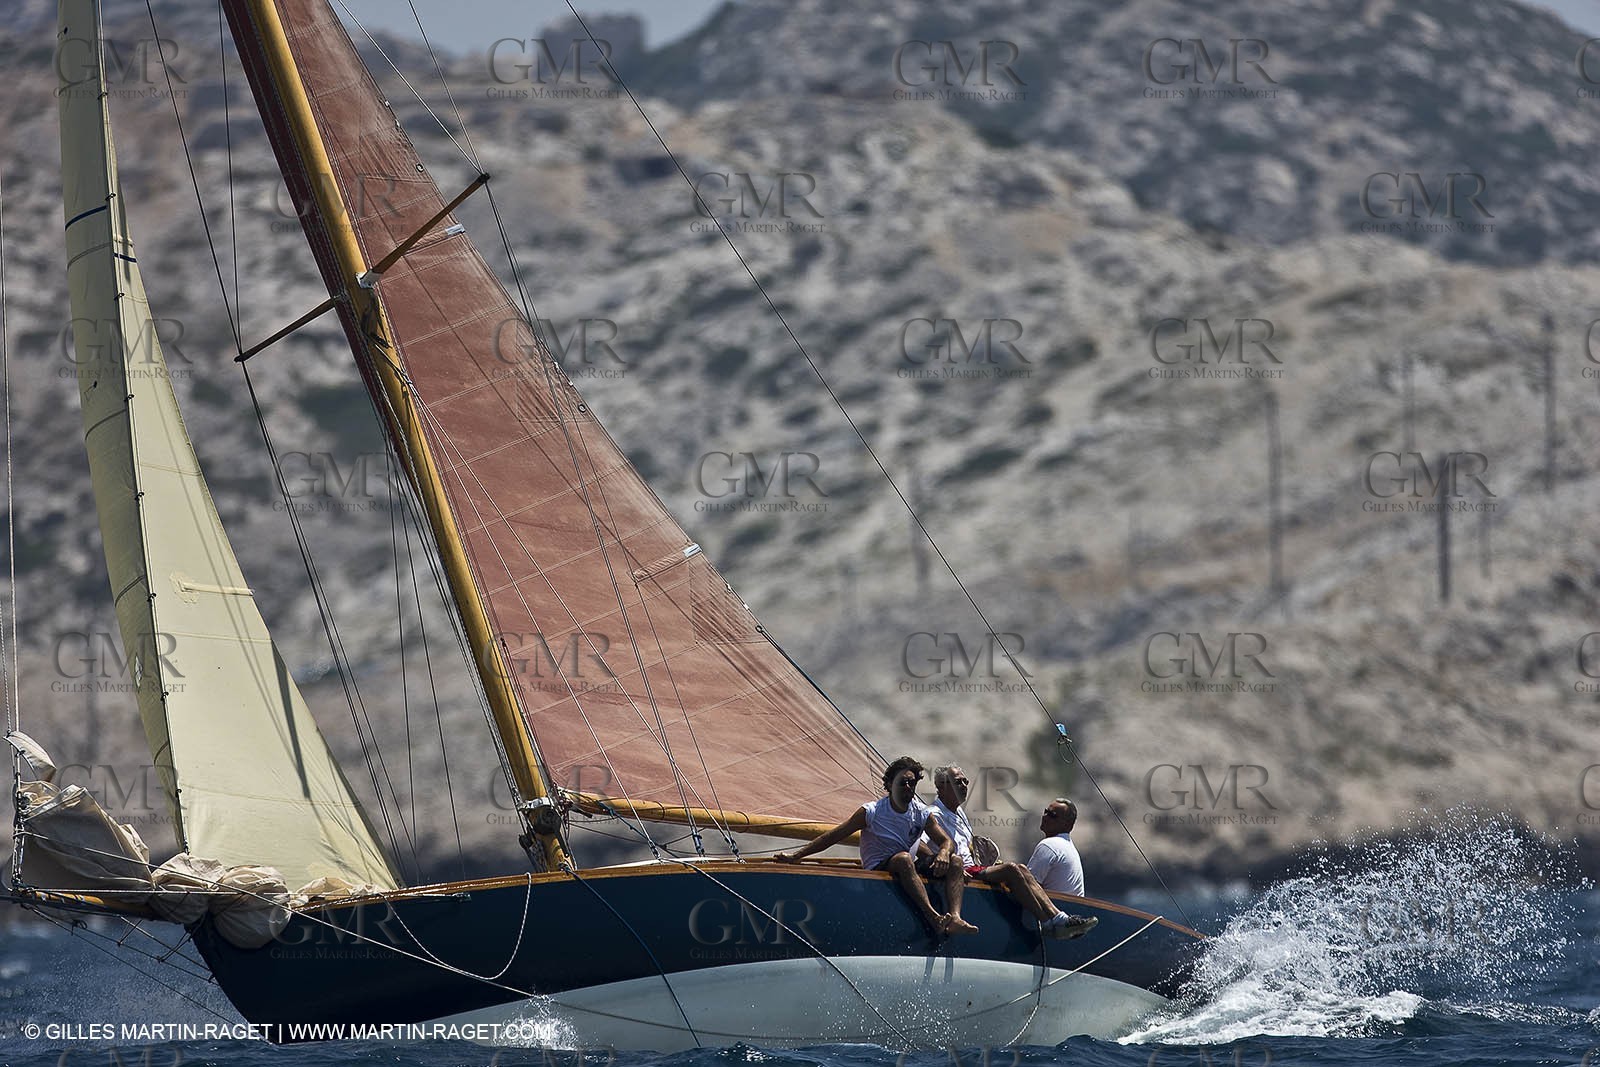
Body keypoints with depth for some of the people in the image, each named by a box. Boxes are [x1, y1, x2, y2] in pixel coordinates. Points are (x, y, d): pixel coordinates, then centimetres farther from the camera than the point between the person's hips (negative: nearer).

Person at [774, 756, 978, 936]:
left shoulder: (923, 814, 6)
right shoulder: (871, 812, -6)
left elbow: (947, 842, 2)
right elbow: (832, 837, -5)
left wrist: (943, 853, -24)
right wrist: (796, 855, -10)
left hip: (911, 871, 5)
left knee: (954, 861, -16)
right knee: (903, 858, -37)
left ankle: (954, 917, -39)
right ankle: (933, 918, -50)